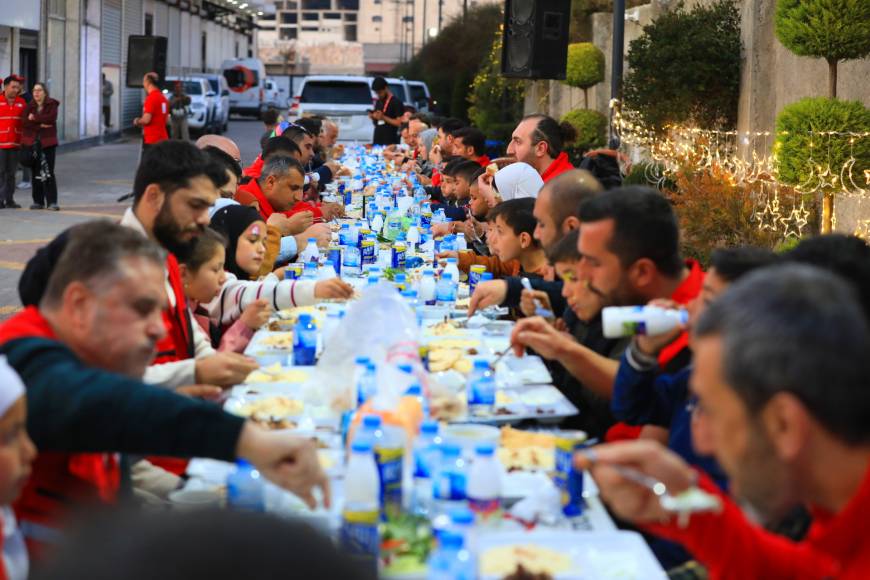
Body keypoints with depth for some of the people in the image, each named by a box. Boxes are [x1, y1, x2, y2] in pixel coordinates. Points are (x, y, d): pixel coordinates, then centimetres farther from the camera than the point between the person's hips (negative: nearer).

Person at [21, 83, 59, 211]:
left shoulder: (52, 104, 1)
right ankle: (38, 201, 11)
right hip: (32, 141, 3)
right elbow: (25, 122, -6)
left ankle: (52, 202, -5)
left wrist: (35, 118, -11)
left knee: (48, 172, -6)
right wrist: (40, 124, -16)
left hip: (48, 141, -3)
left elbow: (51, 118, -17)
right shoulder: (29, 106, 8)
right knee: (36, 172, 5)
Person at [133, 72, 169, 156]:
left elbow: (146, 120, -21)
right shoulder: (163, 98, 12)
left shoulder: (151, 98, -15)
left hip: (151, 140, -9)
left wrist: (137, 121, 0)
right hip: (162, 138, 9)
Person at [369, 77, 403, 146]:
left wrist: (383, 117, -15)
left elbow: (399, 122, -11)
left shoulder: (396, 102, -4)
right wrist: (373, 117, 3)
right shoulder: (378, 102, 17)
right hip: (377, 141, 6)